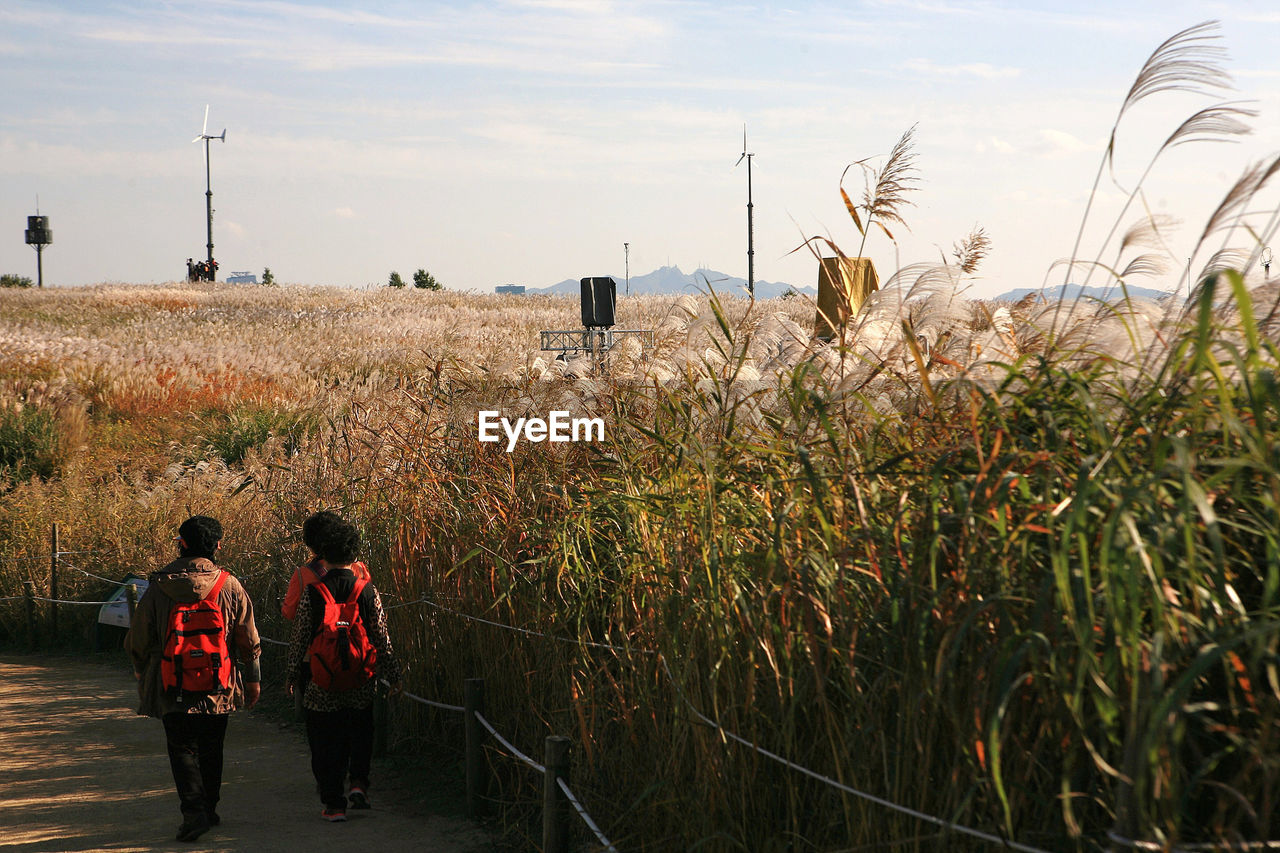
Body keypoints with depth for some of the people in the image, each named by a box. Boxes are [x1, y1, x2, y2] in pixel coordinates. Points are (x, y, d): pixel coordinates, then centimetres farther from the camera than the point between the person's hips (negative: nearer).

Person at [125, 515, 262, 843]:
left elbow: (138, 641, 2)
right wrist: (253, 679, 12)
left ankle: (193, 812, -11)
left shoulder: (158, 588, -6)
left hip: (174, 689, -2)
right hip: (219, 688, 2)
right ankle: (209, 809, 25)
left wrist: (143, 679, 18)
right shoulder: (230, 586, -4)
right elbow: (249, 640, 1)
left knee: (182, 748, 4)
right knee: (211, 749, 16)